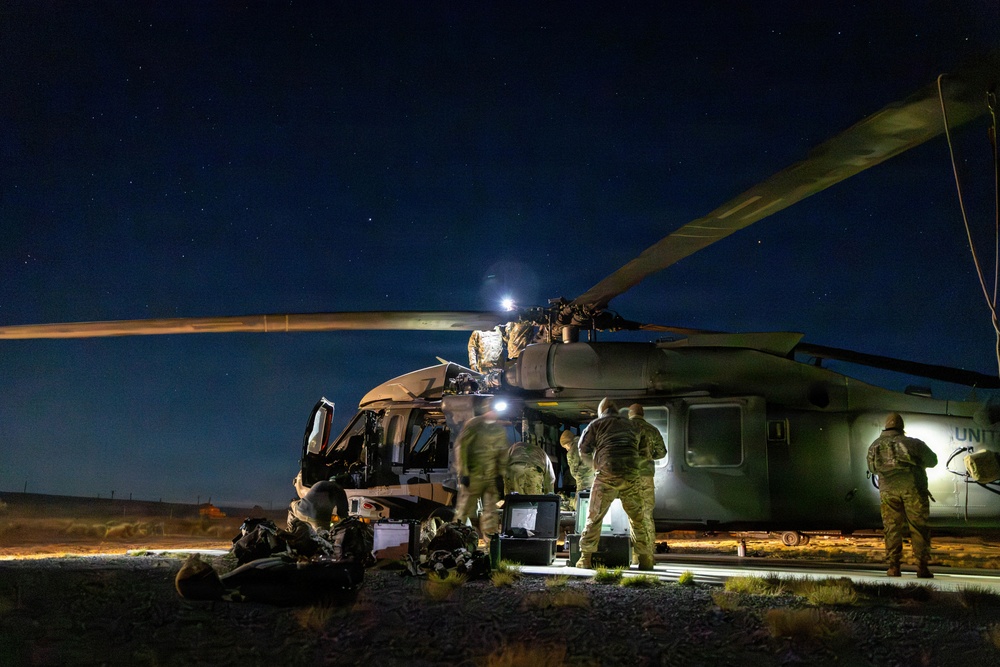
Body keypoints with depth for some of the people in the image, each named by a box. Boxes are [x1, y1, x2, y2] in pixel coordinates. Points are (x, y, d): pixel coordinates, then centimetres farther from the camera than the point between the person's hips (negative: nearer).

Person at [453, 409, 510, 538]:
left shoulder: (500, 429, 9)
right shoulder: (473, 425, -6)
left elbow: (503, 454, 14)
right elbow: (461, 447, -9)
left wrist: (501, 474, 6)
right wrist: (463, 473, -12)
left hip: (492, 478, 5)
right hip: (473, 477, -5)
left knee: (491, 511, 4)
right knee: (465, 508, -2)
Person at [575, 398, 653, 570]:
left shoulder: (596, 424, 11)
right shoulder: (631, 426, 22)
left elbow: (584, 451, 10)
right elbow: (636, 448, 21)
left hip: (607, 474, -3)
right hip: (632, 474, 3)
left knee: (594, 517, 3)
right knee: (637, 518, 12)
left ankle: (586, 558, 0)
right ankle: (645, 559, 14)